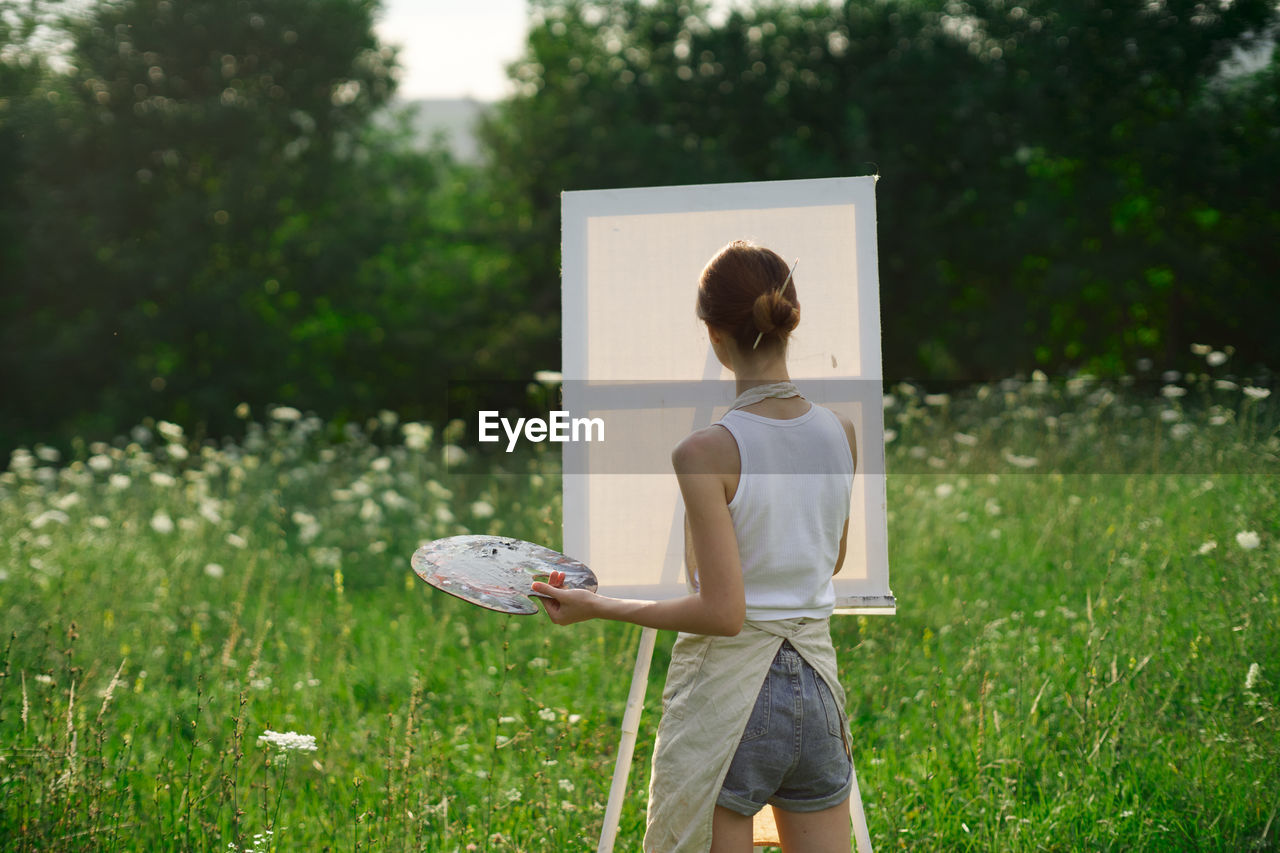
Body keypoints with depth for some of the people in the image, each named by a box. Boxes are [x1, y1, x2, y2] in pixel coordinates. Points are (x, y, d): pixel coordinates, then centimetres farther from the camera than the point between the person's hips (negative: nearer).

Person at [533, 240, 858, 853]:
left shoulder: (707, 453, -17)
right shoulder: (841, 435, 0)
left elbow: (722, 612, -18)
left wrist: (596, 607, -8)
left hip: (726, 697, -5)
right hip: (817, 693, 5)